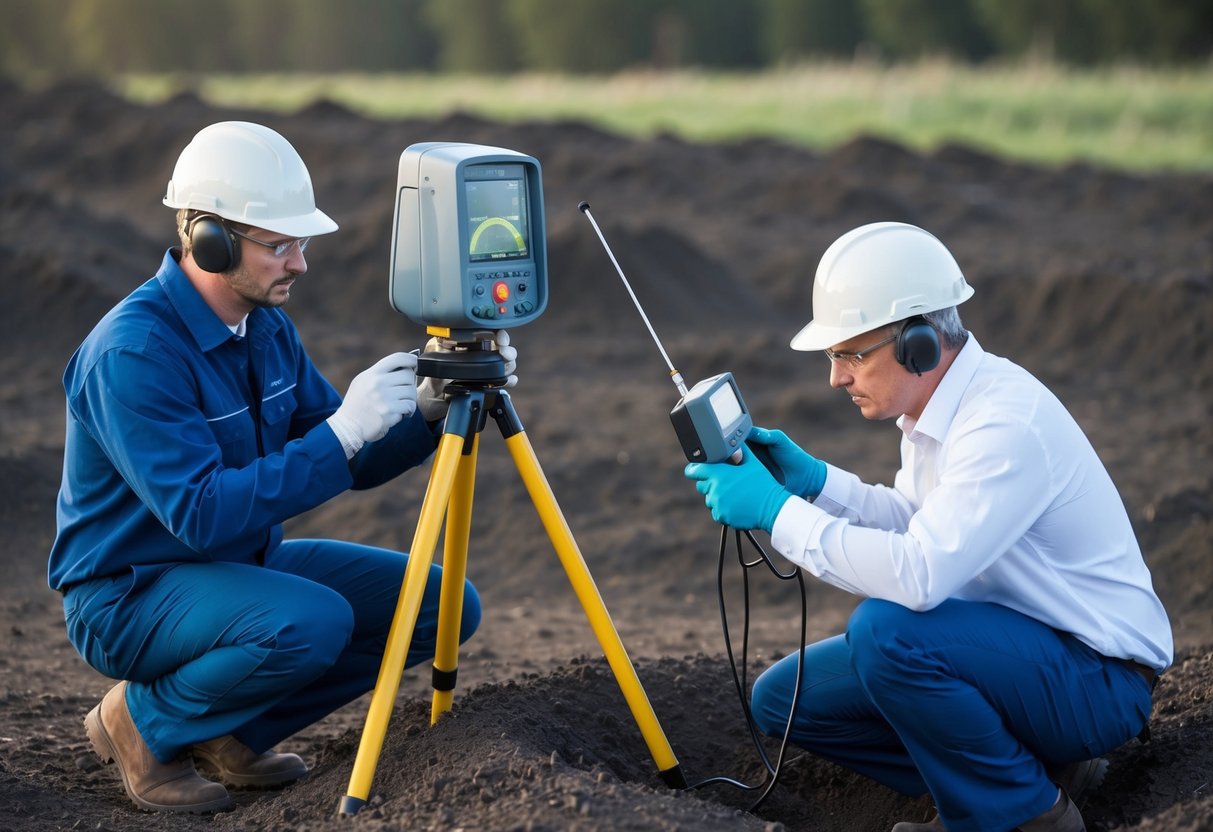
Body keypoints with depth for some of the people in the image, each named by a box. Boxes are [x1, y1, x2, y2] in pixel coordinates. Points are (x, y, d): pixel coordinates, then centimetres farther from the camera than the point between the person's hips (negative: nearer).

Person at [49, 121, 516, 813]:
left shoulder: (266, 325, 2)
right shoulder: (133, 353, -25)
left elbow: (351, 468, 6)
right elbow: (202, 517, -33)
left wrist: (428, 409, -13)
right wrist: (341, 433, -34)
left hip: (245, 566, 9)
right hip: (130, 594, -9)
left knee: (444, 605, -2)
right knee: (312, 622, -35)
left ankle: (232, 730, 8)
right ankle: (147, 723, -7)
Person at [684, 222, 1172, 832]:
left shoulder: (1005, 423, -28)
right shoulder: (942, 403, 2)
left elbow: (918, 574, -37)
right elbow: (917, 523, 16)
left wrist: (776, 509, -28)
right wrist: (812, 479, -1)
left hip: (1098, 682, -9)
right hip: (1006, 646, 10)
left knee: (884, 630, -33)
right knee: (782, 698, 2)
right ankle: (1032, 760, 6)